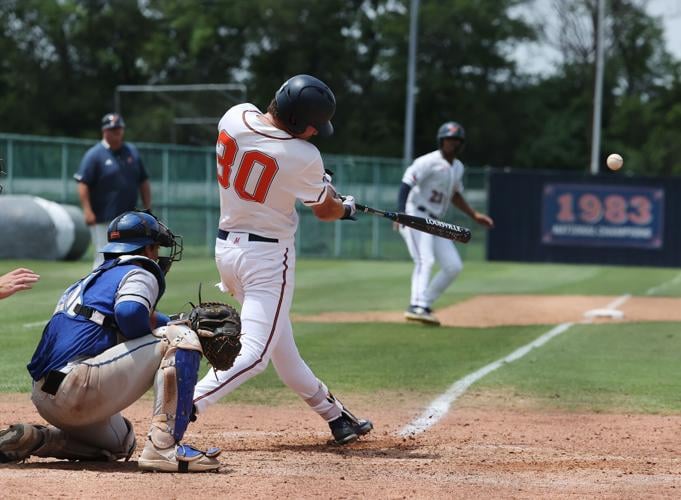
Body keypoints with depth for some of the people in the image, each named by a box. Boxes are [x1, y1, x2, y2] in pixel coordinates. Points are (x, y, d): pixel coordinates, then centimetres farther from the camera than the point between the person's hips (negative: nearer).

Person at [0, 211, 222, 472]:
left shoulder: (88, 281, 29)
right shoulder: (139, 273, 1)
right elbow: (129, 313, -19)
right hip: (77, 388, -10)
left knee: (120, 441, 35)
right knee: (179, 338, -7)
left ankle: (31, 439, 13)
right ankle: (163, 447, -18)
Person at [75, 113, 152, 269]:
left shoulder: (132, 152, 12)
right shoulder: (94, 155, -6)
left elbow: (143, 182, 16)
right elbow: (83, 184, -12)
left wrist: (147, 209, 10)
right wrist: (87, 210, -22)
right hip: (103, 221, -6)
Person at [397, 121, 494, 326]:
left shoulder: (458, 167, 13)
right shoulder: (429, 162, -14)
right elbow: (406, 184, -23)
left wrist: (474, 215, 22)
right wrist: (401, 214, -37)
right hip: (415, 216, -9)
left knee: (453, 266, 4)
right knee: (425, 260, -25)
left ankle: (425, 304, 9)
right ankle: (417, 307, -35)